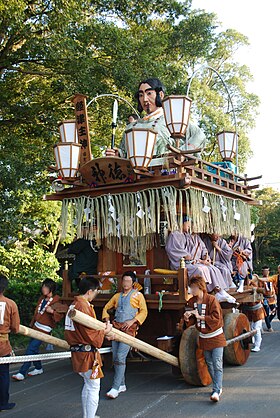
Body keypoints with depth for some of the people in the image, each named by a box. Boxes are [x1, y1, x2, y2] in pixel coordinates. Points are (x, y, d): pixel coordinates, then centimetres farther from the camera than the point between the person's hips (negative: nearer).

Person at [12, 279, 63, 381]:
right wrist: (32, 324, 24)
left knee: (30, 350, -11)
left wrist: (52, 311, -33)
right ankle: (38, 368, 31)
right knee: (34, 349, 14)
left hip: (44, 330, -8)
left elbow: (60, 316, -16)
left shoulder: (55, 301, -12)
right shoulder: (41, 299, 12)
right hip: (36, 327, 8)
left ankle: (22, 373, -8)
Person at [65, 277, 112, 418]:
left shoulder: (74, 304, 10)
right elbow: (90, 335, -23)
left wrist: (102, 332, 13)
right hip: (87, 353, -10)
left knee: (88, 385, 22)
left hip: (78, 352, 10)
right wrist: (104, 332, -7)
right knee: (94, 387, -1)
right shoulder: (83, 306, -22)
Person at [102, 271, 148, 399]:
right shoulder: (117, 296, 19)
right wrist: (106, 319, 6)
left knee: (120, 357, -15)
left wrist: (132, 321, -12)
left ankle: (115, 388, -12)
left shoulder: (138, 295, 6)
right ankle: (122, 385, 20)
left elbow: (144, 311, 1)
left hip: (129, 329, -6)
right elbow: (106, 308, 25)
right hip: (116, 328, 6)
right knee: (115, 358, 7)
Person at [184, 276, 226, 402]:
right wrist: (187, 318, -19)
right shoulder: (191, 302, 0)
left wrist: (199, 316, -24)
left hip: (216, 337, -6)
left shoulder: (211, 299, -17)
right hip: (203, 338, 6)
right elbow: (192, 321, 4)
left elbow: (216, 318, -21)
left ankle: (216, 391, -12)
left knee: (217, 364, -11)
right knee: (209, 364, 15)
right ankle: (218, 387, 30)